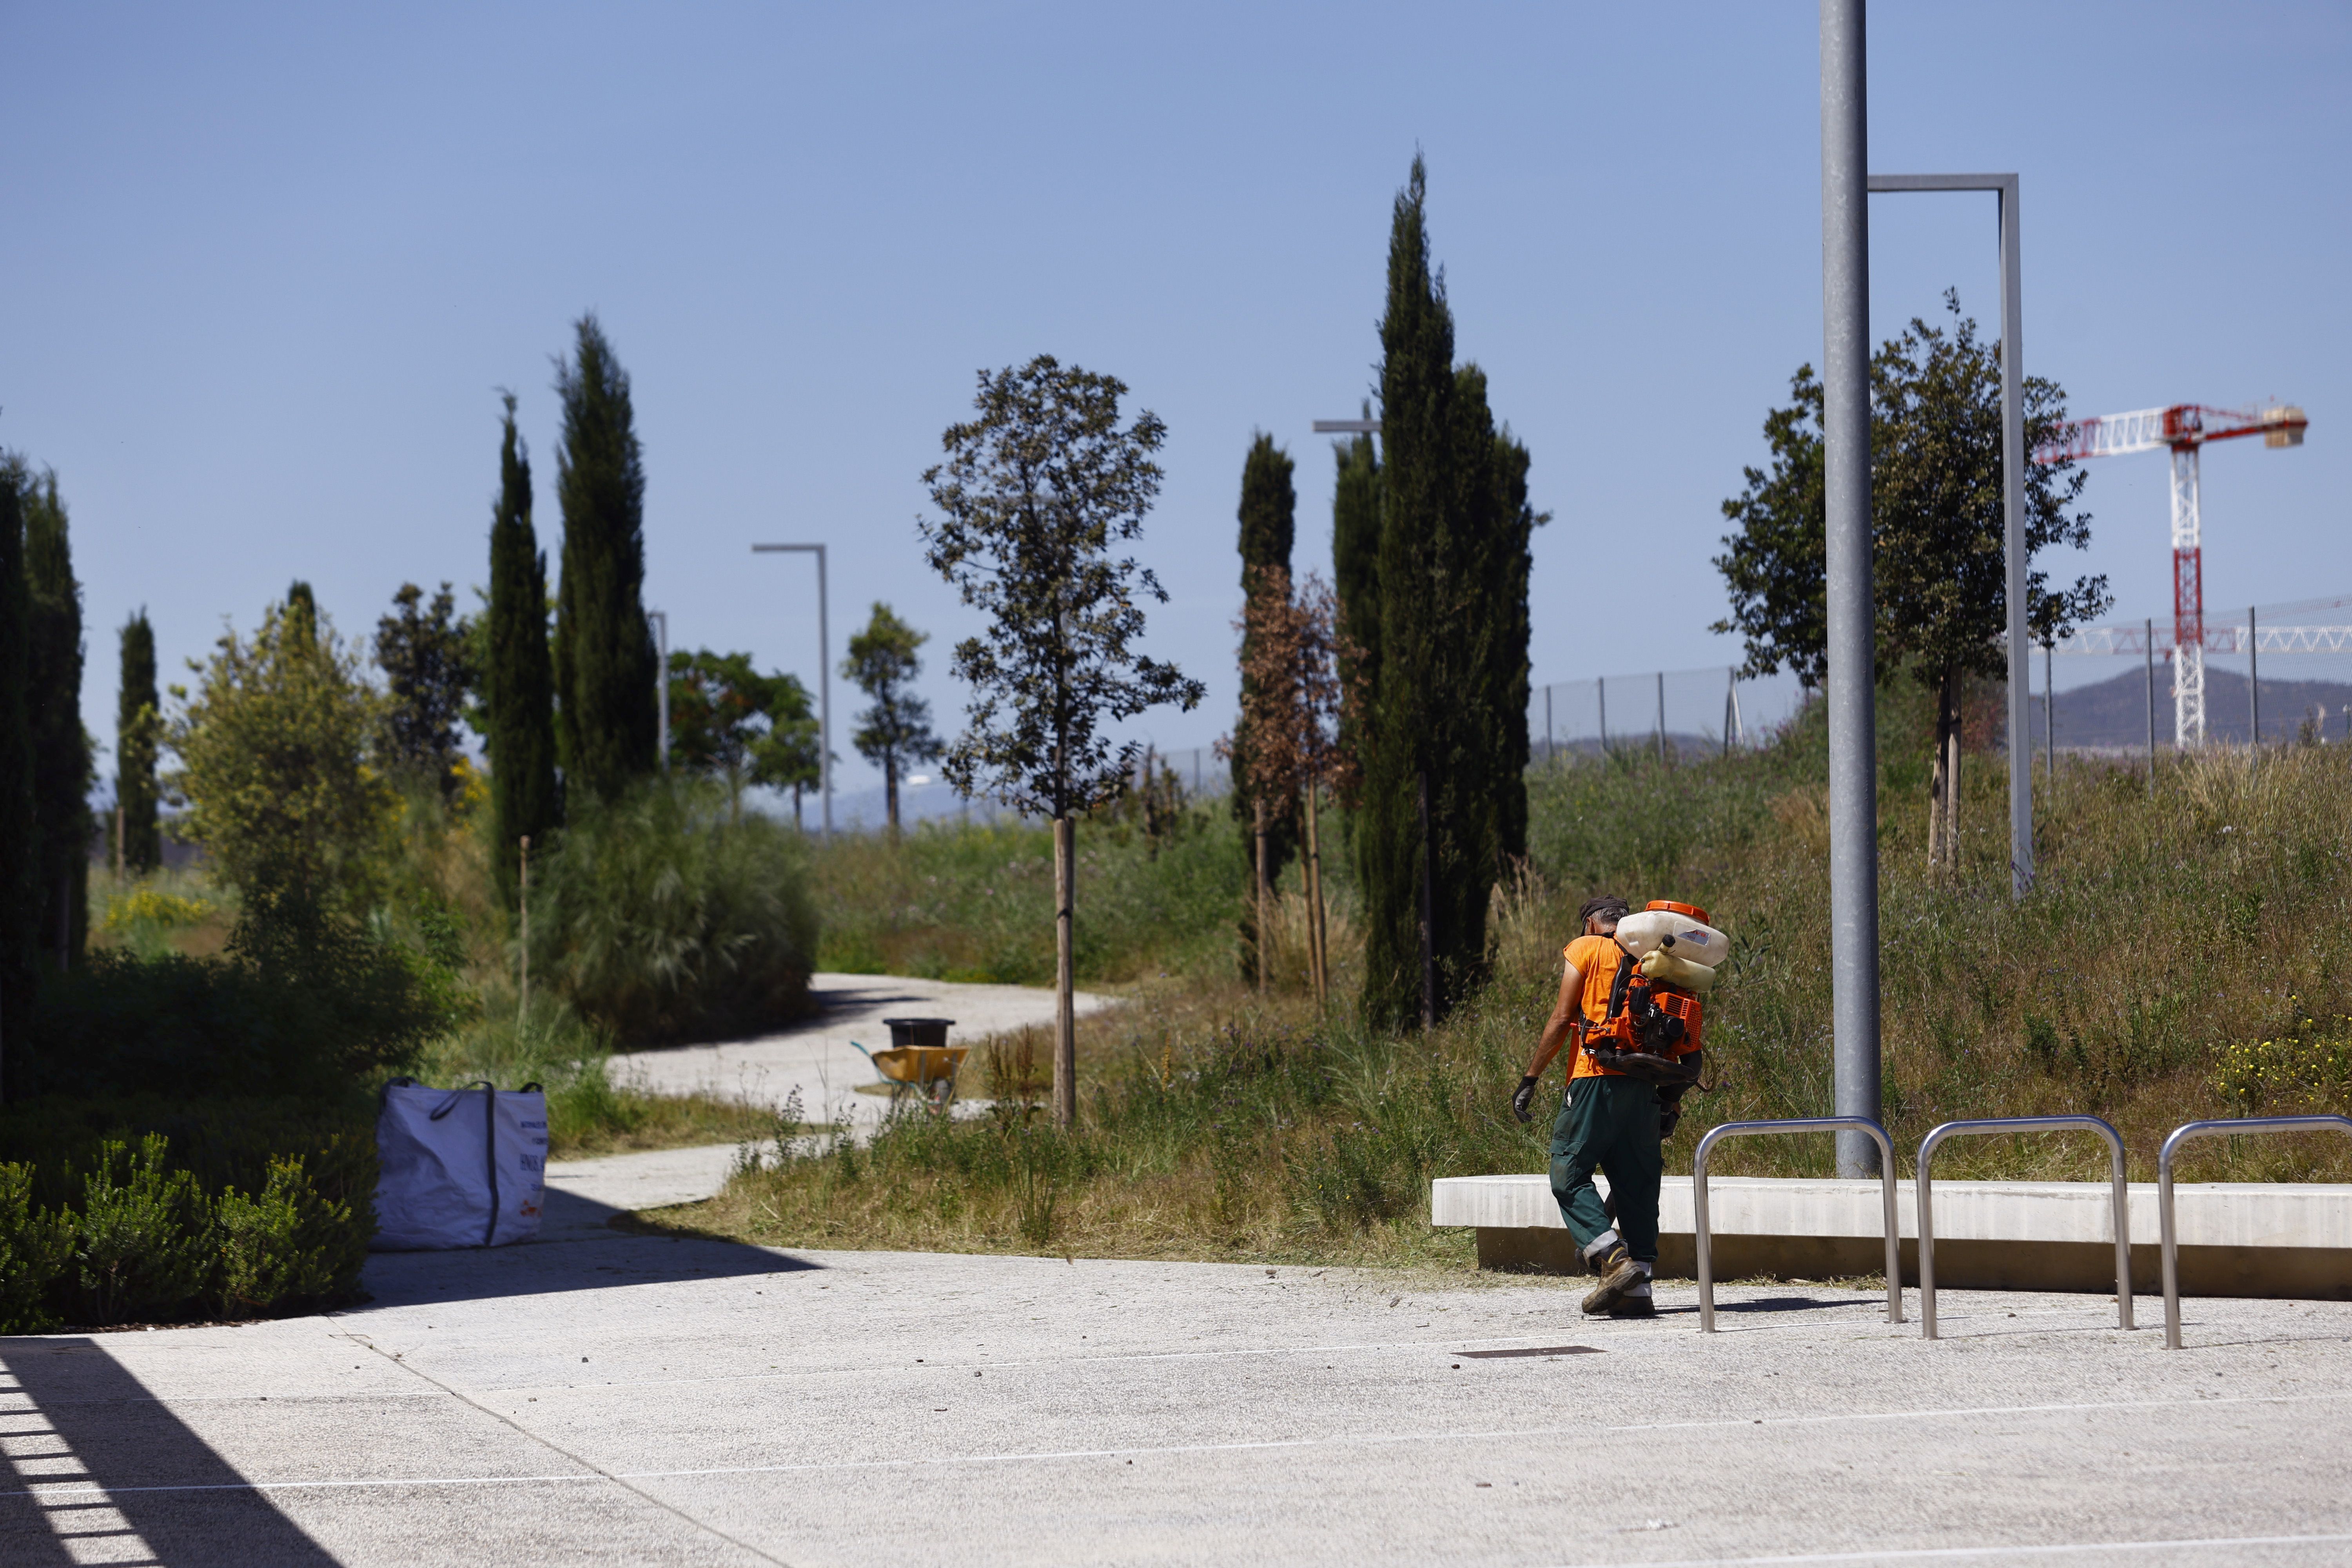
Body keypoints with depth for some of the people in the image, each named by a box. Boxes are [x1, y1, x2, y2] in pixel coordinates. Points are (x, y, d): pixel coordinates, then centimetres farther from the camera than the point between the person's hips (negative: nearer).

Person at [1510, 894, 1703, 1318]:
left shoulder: (1586, 950, 4)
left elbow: (1562, 1020, -3)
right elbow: (1687, 1053, 14)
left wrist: (1531, 1080, 1)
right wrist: (1671, 1100, 18)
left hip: (1597, 1077, -5)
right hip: (1644, 1088, 6)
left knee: (1569, 1176, -2)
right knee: (1635, 1184, 7)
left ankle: (1615, 1261, -18)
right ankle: (1638, 1289, 2)